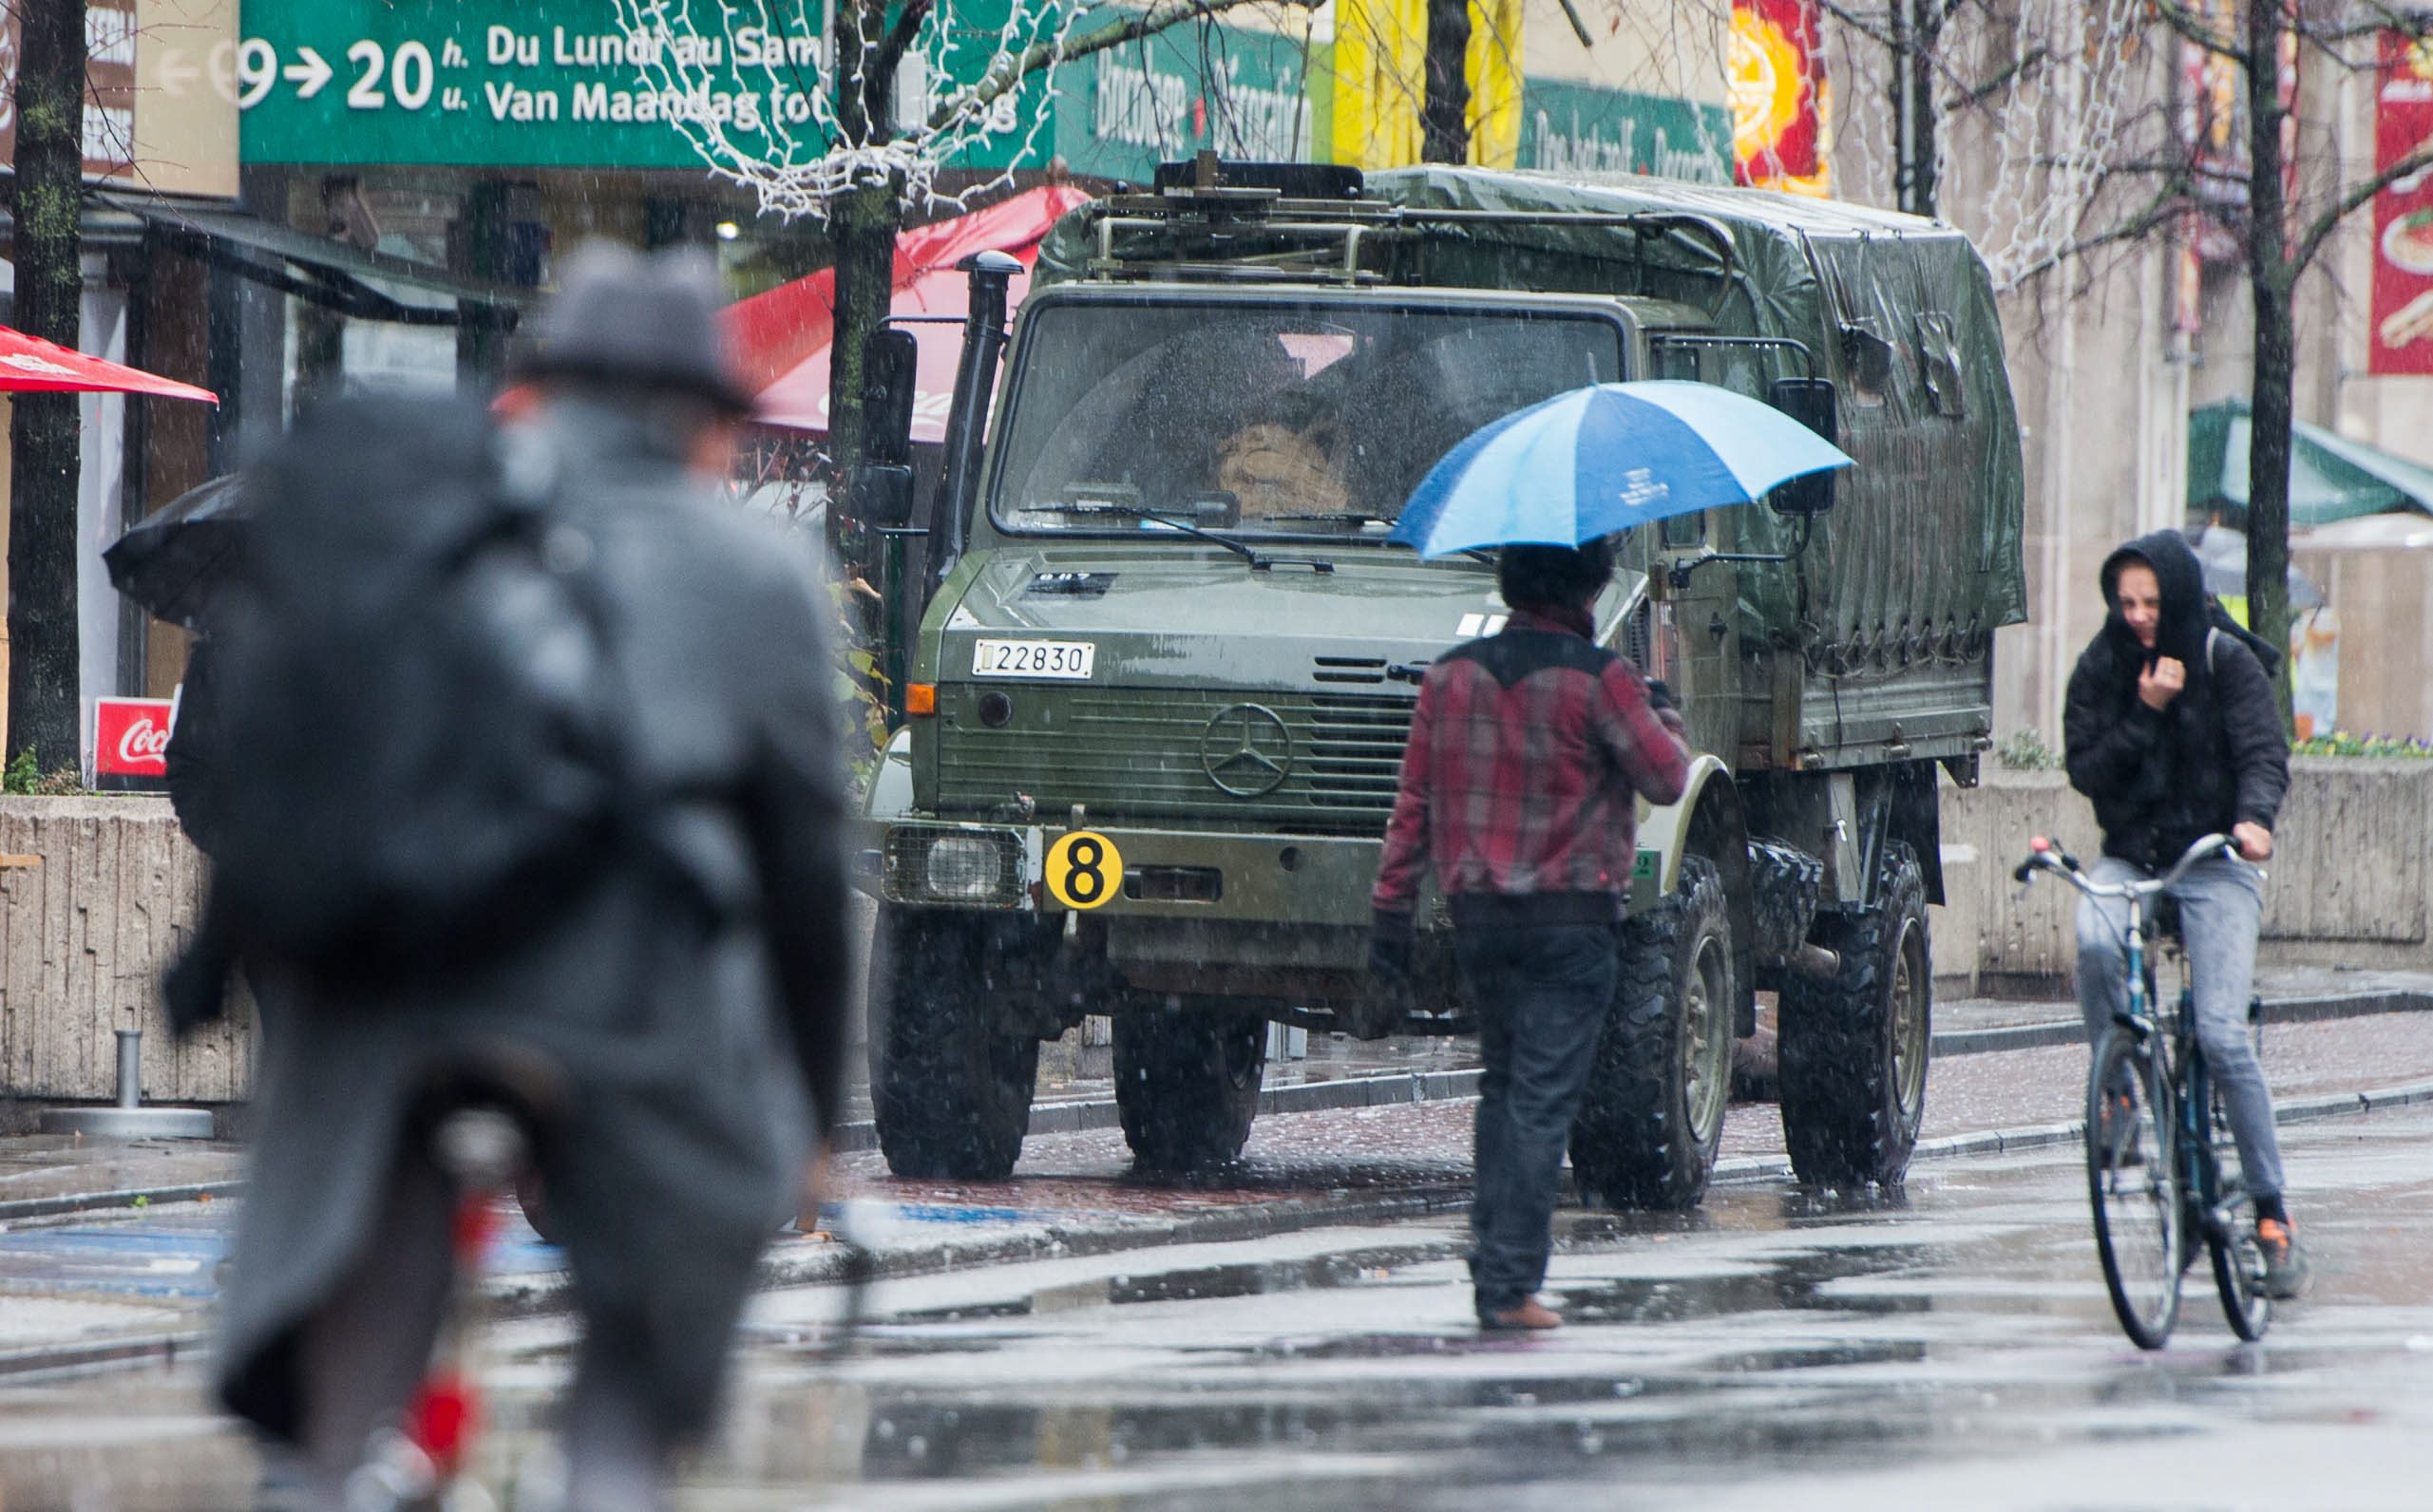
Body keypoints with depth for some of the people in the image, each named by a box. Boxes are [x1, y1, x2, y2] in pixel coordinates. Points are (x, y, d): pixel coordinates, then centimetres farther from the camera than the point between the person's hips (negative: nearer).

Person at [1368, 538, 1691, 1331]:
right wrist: (1663, 715, 15)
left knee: (1503, 1087, 19)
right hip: (1571, 912, -5)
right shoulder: (1598, 678, -10)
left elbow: (1414, 802, 5)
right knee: (1542, 1100, -4)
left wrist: (1392, 909, 9)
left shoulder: (1453, 674, 5)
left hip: (1478, 910, 5)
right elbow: (1665, 779, -5)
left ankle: (1491, 1255, 17)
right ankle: (1510, 1285, -9)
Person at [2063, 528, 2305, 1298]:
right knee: (2094, 938, -34)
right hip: (2129, 857, 3)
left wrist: (2253, 817, -31)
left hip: (2213, 865, -3)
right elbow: (2085, 769, 0)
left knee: (2221, 1032, -15)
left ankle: (2272, 1208, -8)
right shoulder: (2101, 668, 5)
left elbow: (2263, 753, -11)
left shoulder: (2226, 662, -3)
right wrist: (2144, 713, -15)